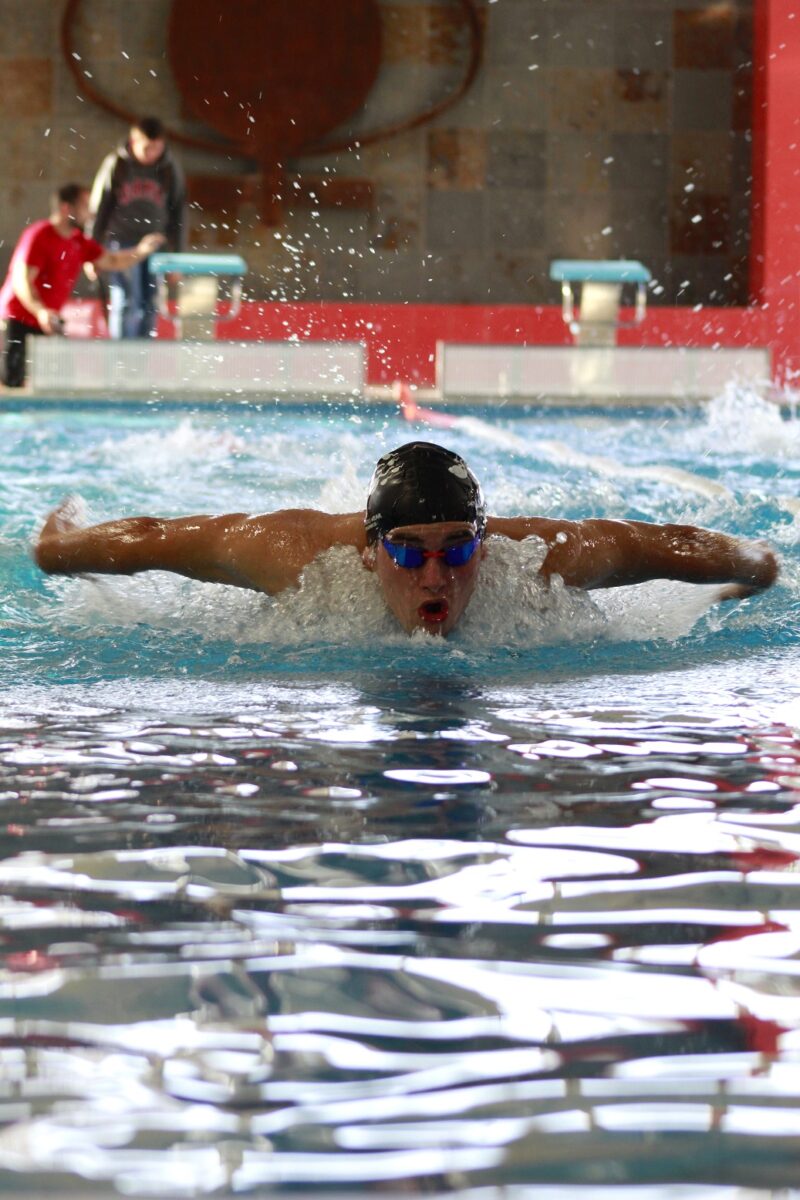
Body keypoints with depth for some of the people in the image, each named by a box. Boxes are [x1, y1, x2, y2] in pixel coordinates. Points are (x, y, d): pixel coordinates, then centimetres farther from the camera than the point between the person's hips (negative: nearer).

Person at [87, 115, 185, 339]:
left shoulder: (170, 170, 3)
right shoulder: (116, 164, -3)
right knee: (126, 304, -11)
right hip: (122, 242, -3)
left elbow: (176, 215, 9)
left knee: (149, 308, 4)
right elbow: (98, 209, 1)